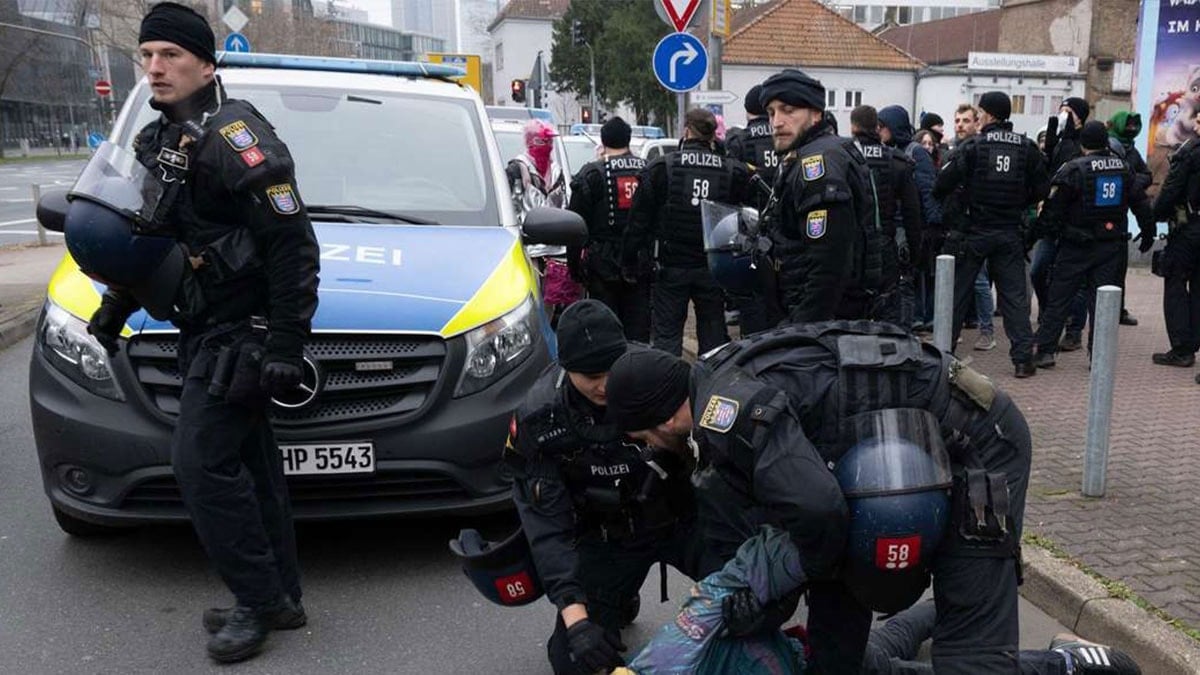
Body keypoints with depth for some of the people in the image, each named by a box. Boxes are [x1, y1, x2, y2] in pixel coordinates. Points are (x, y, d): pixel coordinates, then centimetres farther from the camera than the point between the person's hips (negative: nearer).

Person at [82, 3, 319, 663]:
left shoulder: (234, 136, -16)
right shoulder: (154, 141, 14)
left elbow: (293, 245, -20)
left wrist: (285, 344, -22)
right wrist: (116, 305, 19)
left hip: (243, 331, -9)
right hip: (202, 329, 9)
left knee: (201, 460, -11)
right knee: (247, 462, 12)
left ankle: (258, 600, 2)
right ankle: (278, 596, 22)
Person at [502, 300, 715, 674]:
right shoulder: (540, 417, -21)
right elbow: (546, 523, -20)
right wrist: (575, 616, -31)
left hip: (679, 517, 0)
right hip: (606, 538, 1)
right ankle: (619, 600, 30)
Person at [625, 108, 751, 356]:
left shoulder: (660, 168, -7)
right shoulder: (733, 172, -1)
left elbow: (640, 218, -4)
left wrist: (629, 258, 3)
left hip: (671, 267, -2)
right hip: (713, 269, 2)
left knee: (666, 333, 4)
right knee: (713, 334, 12)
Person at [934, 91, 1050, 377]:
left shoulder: (972, 146, -10)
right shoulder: (1027, 148, 1)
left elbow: (943, 184, -13)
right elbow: (1041, 190, 3)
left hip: (974, 232, -2)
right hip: (1010, 233, 3)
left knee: (957, 290, 8)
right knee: (1015, 295, 6)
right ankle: (1023, 358, 4)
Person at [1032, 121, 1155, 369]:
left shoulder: (1073, 169, -10)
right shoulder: (1124, 168, 6)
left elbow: (1054, 207, -12)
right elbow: (1141, 203, 11)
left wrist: (1044, 228, 0)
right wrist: (1148, 234, 21)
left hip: (1076, 246, -4)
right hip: (1113, 245, 4)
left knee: (1059, 297, 2)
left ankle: (1045, 350, 2)